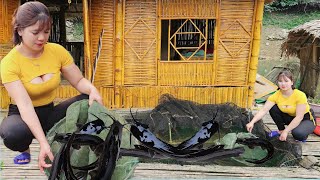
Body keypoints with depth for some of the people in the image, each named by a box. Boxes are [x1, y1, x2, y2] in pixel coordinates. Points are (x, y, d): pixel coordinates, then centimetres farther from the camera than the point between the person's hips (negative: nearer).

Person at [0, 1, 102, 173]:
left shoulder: (57, 51, -9)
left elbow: (79, 81, -4)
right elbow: (25, 106, -30)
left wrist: (93, 90, -29)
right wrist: (43, 143, -42)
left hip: (50, 113, 4)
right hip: (22, 116, -3)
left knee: (89, 101, -20)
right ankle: (24, 150, 0)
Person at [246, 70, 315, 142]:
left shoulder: (300, 95, -27)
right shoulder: (276, 96, -16)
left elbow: (299, 117, -29)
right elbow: (263, 110, -26)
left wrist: (286, 131, -34)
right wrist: (252, 122, -41)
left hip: (306, 120, -4)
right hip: (290, 118, 5)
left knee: (297, 133, -36)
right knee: (273, 108, -18)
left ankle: (303, 134, 1)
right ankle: (281, 130, 2)